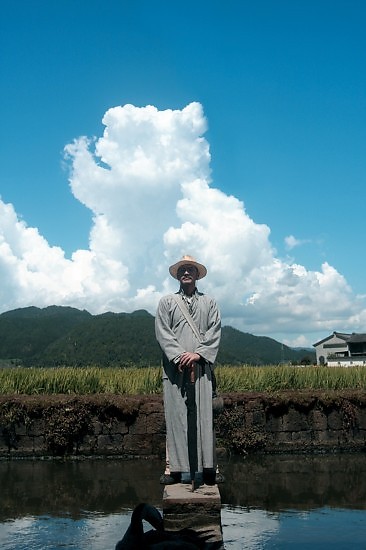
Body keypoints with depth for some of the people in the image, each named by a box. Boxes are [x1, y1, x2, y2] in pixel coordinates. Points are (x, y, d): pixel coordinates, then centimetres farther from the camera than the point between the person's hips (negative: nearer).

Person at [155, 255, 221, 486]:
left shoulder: (209, 303, 17)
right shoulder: (167, 302, 15)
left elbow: (214, 333, 6)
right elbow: (163, 333, 4)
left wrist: (198, 354, -10)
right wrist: (179, 356, -10)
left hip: (202, 367, 0)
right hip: (175, 367, 0)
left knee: (204, 416, -3)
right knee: (175, 416, -3)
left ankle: (208, 468, -2)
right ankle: (174, 468, -2)